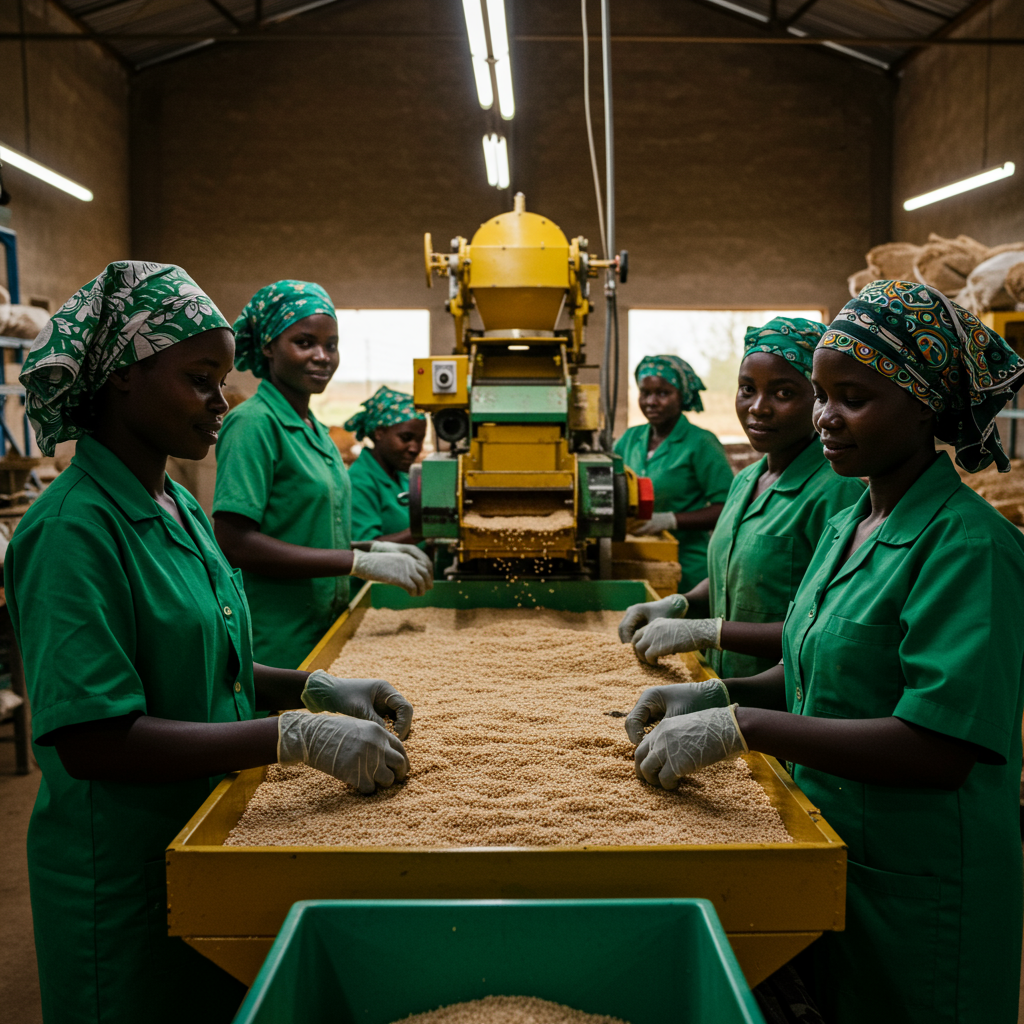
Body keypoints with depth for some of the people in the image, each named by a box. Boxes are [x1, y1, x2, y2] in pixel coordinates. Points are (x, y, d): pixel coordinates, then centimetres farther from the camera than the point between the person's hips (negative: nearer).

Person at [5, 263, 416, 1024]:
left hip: (206, 838, 8)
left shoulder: (179, 507, 4)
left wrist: (319, 690, -2)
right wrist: (297, 738, -28)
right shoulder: (74, 529, -22)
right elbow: (92, 739, -27)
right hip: (124, 870, -8)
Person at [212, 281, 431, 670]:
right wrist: (360, 562, -21)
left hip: (321, 635, 8)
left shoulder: (317, 431, 12)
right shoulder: (254, 422, -13)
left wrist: (374, 549, 1)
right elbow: (234, 543, -21)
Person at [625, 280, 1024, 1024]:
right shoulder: (848, 526, 5)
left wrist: (744, 727, -29)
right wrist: (720, 695, -2)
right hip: (826, 859, 7)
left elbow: (941, 748, -28)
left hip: (917, 893, -7)